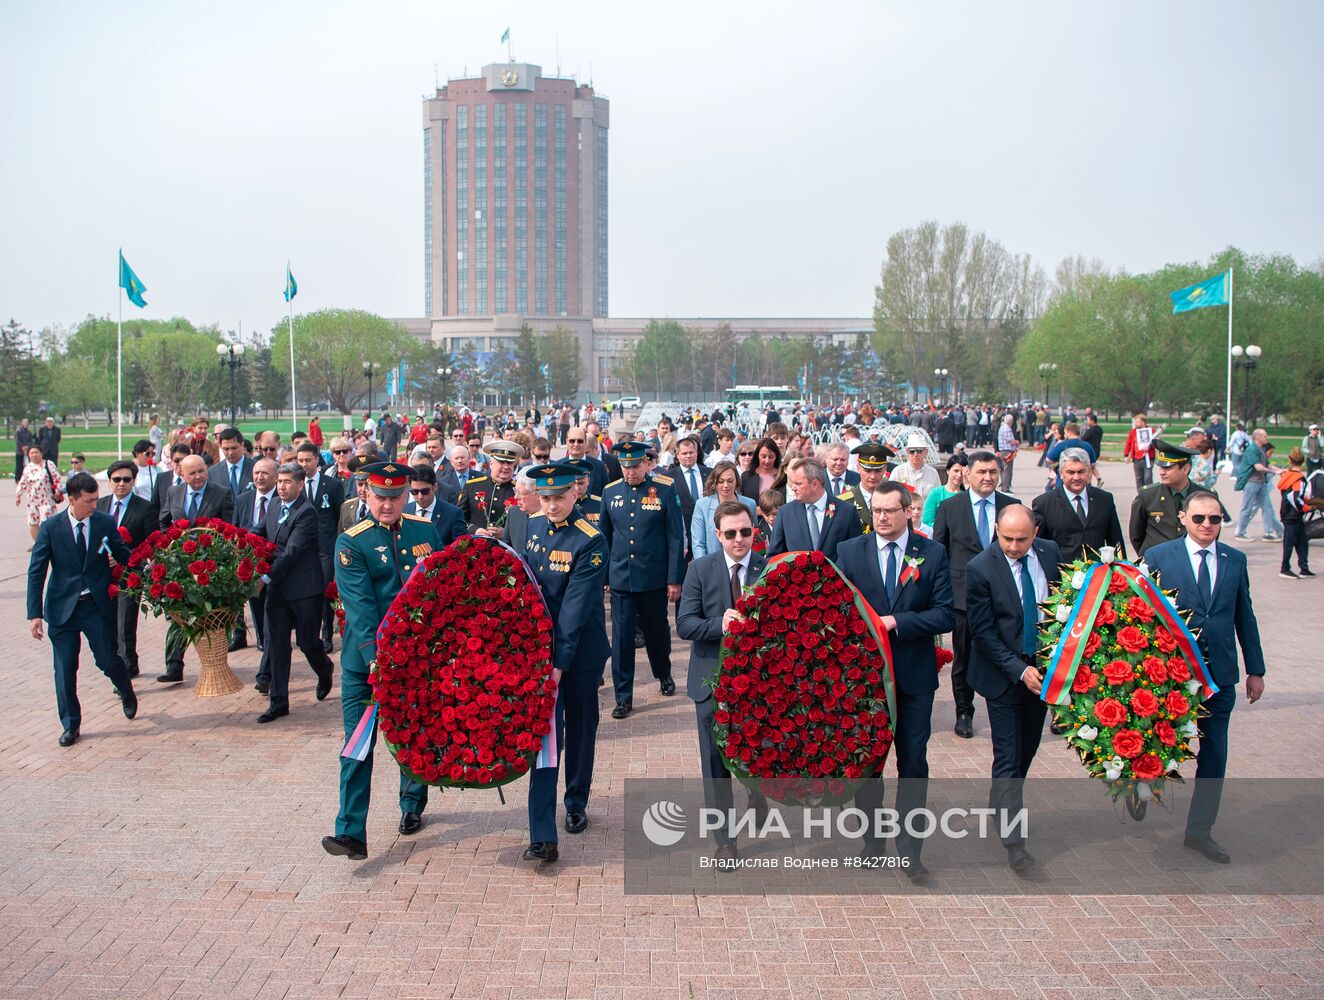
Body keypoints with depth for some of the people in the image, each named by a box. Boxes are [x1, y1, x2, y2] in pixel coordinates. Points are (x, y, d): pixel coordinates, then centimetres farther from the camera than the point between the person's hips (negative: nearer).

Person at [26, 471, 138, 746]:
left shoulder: (105, 523, -3)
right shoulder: (51, 527, -5)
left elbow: (124, 557, 7)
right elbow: (36, 572, -3)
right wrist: (35, 613, -8)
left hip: (98, 605, 0)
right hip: (62, 607, 0)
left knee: (107, 659, 0)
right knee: (65, 668, 3)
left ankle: (127, 694, 34)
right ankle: (71, 725, 18)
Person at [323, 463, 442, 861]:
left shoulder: (425, 531, 5)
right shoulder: (351, 543, -7)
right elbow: (360, 605, -16)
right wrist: (376, 658, -25)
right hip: (365, 659, -3)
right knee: (358, 742, -5)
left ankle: (412, 807, 35)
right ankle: (351, 832, -5)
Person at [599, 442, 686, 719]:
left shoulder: (664, 490, -6)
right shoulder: (610, 492, 3)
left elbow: (675, 537, -5)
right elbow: (604, 537, 10)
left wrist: (675, 579, -7)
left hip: (654, 579, -1)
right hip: (621, 579, 1)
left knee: (657, 630, 16)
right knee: (621, 637, 1)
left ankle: (664, 674, 42)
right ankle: (623, 697, 9)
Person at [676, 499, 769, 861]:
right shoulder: (700, 569, -5)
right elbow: (685, 624, -10)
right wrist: (720, 624, -27)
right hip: (713, 679, 0)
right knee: (716, 761, 4)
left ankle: (758, 795, 49)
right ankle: (724, 838, 17)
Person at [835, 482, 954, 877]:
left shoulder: (932, 554, -2)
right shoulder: (849, 551, 0)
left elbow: (946, 615, -8)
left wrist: (896, 622, -18)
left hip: (914, 674, -1)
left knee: (913, 761, 3)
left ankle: (908, 848, 13)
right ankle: (872, 839, 27)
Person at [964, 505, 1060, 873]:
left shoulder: (1050, 553, -3)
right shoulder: (980, 568, -18)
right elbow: (983, 631, -15)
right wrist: (1020, 670, -20)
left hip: (1041, 666, 5)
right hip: (1003, 673, -5)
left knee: (1028, 746, 17)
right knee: (1009, 756, -4)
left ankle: (1002, 801, 40)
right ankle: (1012, 837, 2)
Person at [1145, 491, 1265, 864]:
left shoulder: (1235, 560, 4)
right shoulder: (1158, 557, -7)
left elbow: (1245, 617, 9)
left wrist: (1255, 670, 10)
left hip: (1220, 674, 3)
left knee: (1214, 753, 8)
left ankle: (1199, 830, 20)